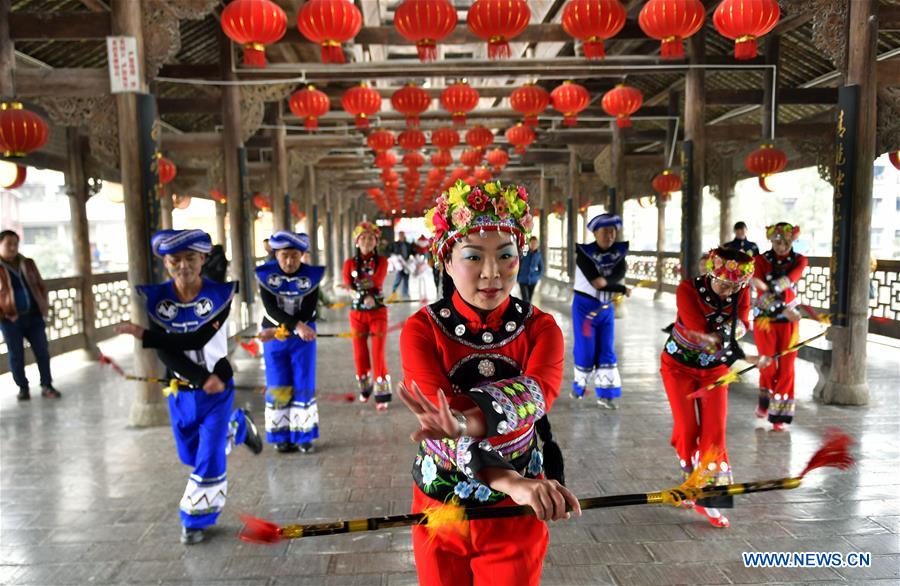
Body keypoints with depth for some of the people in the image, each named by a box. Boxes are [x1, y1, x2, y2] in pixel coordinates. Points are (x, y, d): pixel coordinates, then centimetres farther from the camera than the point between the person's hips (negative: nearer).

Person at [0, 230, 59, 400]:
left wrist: (45, 305, 5)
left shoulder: (28, 264, 10)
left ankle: (47, 386, 12)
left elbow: (41, 285, 15)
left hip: (33, 316, 3)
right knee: (16, 355, 5)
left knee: (42, 352, 3)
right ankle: (23, 388, 18)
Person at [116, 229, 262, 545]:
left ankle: (196, 521, 19)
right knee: (190, 454, 19)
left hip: (217, 389, -4)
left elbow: (196, 340, -25)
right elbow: (165, 352, -15)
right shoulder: (156, 297, -9)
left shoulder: (220, 294, -16)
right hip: (180, 392, 4)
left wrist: (143, 335, -28)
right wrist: (202, 377, -26)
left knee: (208, 459, -3)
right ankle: (237, 426, 45)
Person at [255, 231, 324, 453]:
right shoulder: (265, 274, -9)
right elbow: (271, 308, -19)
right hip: (273, 337, 0)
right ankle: (282, 436, 17)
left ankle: (304, 435, 14)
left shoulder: (312, 276, -9)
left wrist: (281, 331, -21)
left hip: (303, 337, 0)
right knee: (277, 388, 5)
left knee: (303, 386, 3)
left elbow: (308, 313, -12)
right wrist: (298, 326, -31)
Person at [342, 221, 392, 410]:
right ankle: (364, 389, 30)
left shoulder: (382, 261, 0)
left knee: (378, 354, -8)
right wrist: (364, 296, -26)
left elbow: (376, 281, -18)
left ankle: (382, 396, -2)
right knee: (360, 354, 8)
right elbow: (348, 288, -10)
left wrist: (357, 286, -20)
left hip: (378, 312, -2)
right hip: (357, 313, 2)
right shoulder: (350, 263, 4)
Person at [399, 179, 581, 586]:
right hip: (440, 505, 0)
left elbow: (537, 392, -31)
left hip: (517, 511, 1)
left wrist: (466, 423, -51)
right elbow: (437, 414, -28)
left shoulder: (541, 328, -10)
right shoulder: (421, 330, -15)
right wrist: (510, 482, -45)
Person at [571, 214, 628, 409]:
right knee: (586, 350, 2)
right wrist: (622, 289, -22)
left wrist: (605, 280, -33)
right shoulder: (585, 252, -16)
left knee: (606, 351, 5)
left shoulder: (619, 251, 0)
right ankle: (579, 385, 25)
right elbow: (596, 282, -24)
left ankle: (606, 394, 11)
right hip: (585, 306, -4)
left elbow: (619, 275, -16)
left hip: (606, 308, 5)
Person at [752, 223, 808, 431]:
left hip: (789, 322, 1)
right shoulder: (761, 260, -4)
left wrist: (768, 286, -33)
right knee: (768, 366, 5)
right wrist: (785, 309, -23)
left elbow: (790, 280, -20)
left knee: (786, 368, 1)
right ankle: (765, 402, 31)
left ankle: (779, 414, 12)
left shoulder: (799, 260, 1)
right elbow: (763, 294, -14)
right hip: (765, 320, -1)